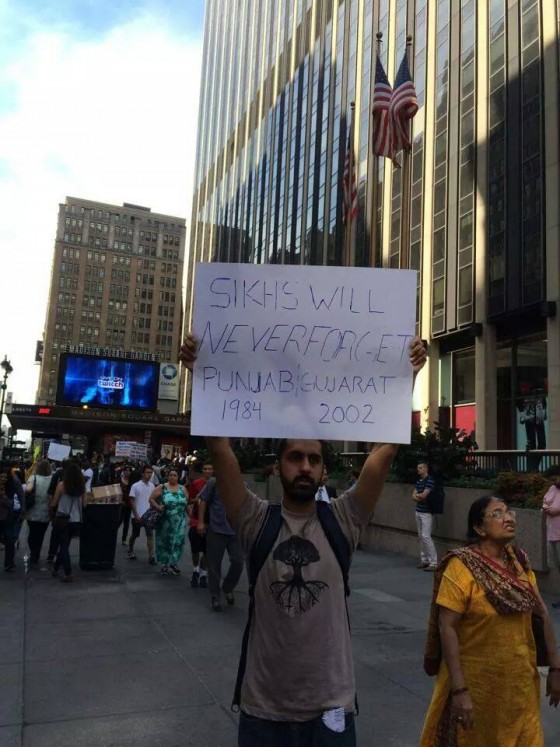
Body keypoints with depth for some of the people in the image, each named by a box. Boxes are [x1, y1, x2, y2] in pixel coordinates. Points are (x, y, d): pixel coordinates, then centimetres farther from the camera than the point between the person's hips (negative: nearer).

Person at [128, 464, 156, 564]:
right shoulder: (135, 486, -10)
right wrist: (136, 515, -13)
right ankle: (130, 551, 36)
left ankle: (151, 556, -9)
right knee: (134, 535, 13)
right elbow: (131, 501, -9)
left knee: (150, 534, -7)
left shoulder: (152, 485, 2)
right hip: (137, 515, -2)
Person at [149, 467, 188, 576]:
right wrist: (157, 506, -17)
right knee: (164, 541, 5)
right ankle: (164, 564, 17)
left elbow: (187, 503, 11)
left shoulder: (183, 489, 8)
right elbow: (151, 499, 0)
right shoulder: (162, 487, 1)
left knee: (177, 541, 1)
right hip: (165, 521, -2)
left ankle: (174, 563, 16)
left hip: (179, 522, 2)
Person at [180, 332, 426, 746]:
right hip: (262, 707, 0)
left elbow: (387, 449, -13)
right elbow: (219, 448, -16)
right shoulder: (256, 522, -6)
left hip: (330, 707, 0)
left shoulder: (342, 521, -5)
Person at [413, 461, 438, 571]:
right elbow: (414, 497, 9)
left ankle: (433, 563, -9)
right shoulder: (419, 481, 14)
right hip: (418, 511, 9)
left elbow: (423, 495, -19)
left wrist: (417, 495, 1)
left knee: (426, 536, -12)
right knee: (421, 536, 11)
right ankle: (424, 560, 18)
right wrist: (420, 497, -10)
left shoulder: (430, 480, -12)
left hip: (426, 513, -9)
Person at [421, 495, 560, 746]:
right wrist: (459, 689, -24)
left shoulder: (518, 562, 0)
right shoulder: (462, 567, -19)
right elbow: (446, 628, -21)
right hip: (477, 682, -5)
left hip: (520, 680, 5)